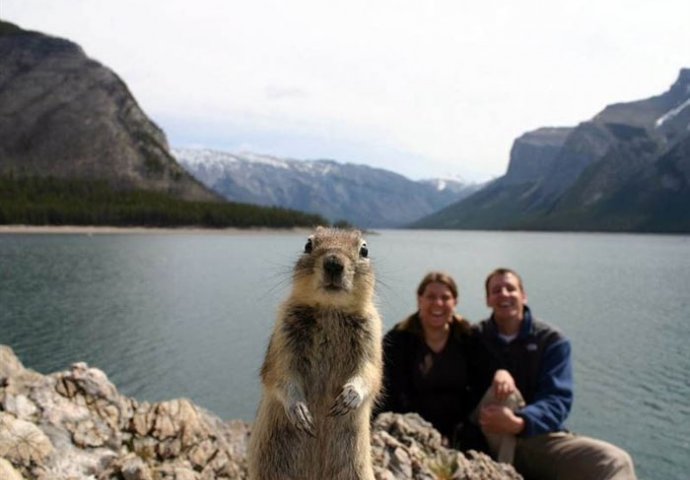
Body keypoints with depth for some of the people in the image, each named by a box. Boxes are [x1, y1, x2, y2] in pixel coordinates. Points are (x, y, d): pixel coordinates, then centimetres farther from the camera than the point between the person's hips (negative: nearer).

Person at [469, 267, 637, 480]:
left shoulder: (552, 341, 3)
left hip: (540, 438, 1)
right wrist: (497, 374, -26)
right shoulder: (474, 338, 6)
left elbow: (557, 400, -10)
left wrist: (518, 423, -29)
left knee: (615, 461, -24)